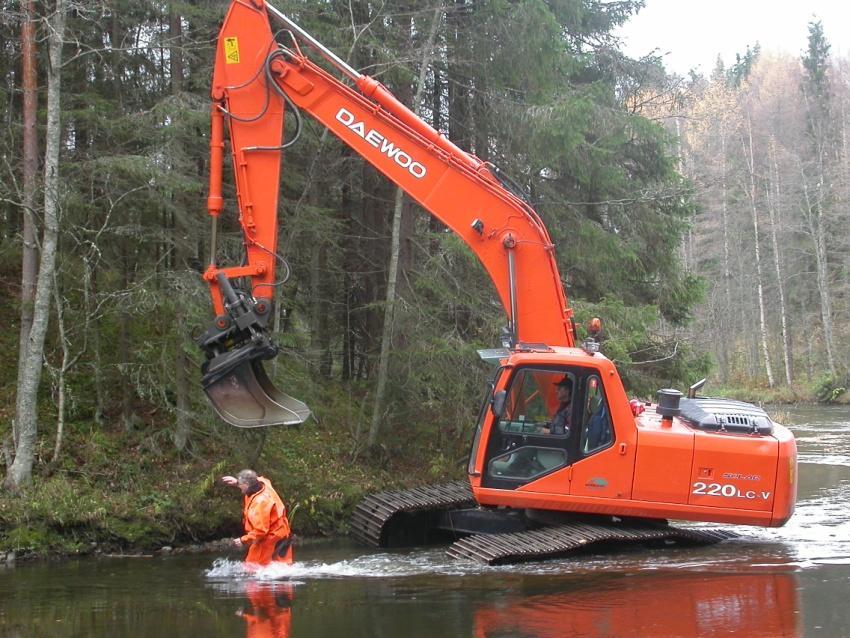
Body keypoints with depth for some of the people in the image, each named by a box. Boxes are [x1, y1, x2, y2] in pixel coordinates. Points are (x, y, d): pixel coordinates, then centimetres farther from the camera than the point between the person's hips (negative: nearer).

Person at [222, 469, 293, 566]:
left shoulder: (260, 502, -31)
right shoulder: (262, 483, -7)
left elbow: (260, 531, -31)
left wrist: (243, 540, -19)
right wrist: (237, 482, 12)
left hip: (270, 539, -10)